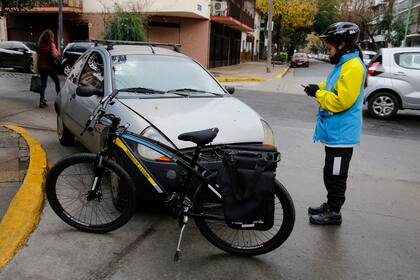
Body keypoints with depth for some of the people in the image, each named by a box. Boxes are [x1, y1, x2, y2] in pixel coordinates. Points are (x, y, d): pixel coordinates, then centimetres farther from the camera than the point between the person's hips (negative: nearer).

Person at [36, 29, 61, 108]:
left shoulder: (39, 45, 4)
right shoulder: (51, 44, -12)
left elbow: (38, 54, 8)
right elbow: (54, 55, -19)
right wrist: (57, 52, -1)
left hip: (41, 66, 5)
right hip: (49, 66, -5)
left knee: (43, 84, 10)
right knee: (57, 81, 14)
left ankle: (42, 101, 7)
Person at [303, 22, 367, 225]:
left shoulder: (353, 67, -18)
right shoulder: (342, 64, 13)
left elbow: (341, 101, -24)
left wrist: (317, 93, -15)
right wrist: (320, 88, 5)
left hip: (341, 134, -10)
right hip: (334, 132, 10)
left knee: (336, 176, 1)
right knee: (330, 173, 19)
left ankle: (334, 213, 14)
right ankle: (330, 205, 33)